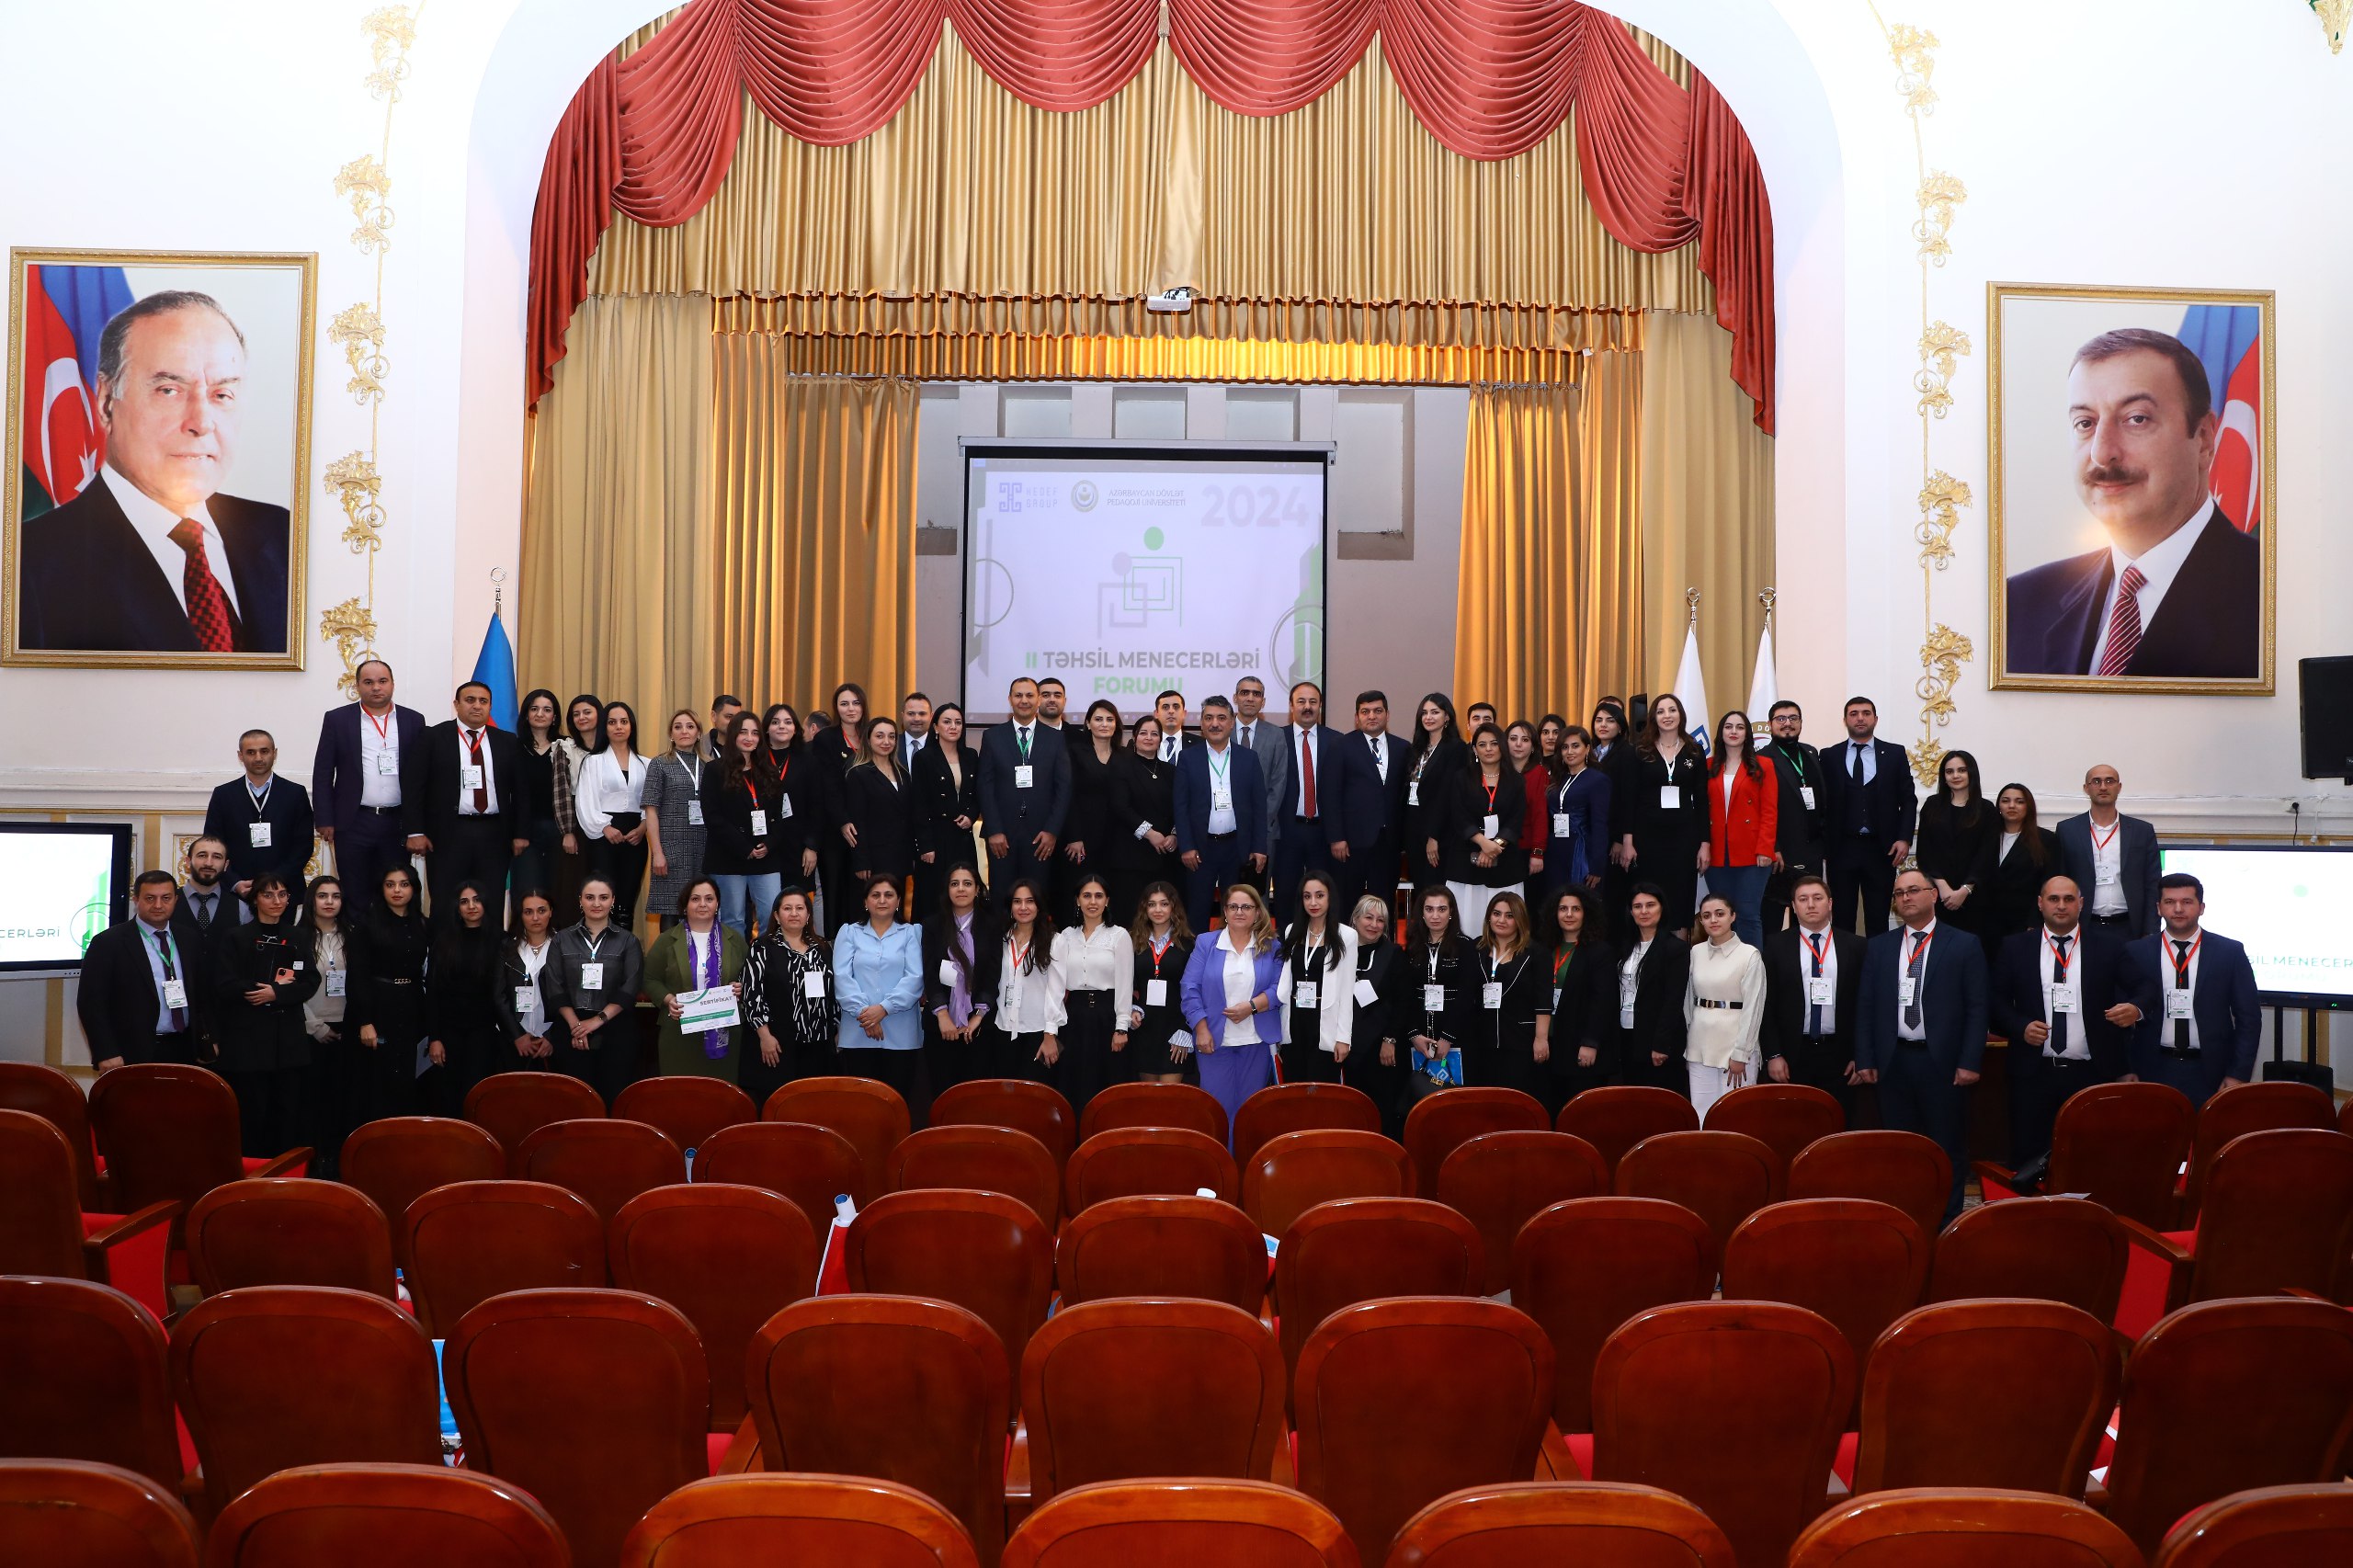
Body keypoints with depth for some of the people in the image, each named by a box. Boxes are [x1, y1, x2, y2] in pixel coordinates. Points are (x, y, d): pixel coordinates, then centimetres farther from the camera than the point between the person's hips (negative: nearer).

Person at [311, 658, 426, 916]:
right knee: (355, 898, 4)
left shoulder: (413, 721, 6)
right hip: (353, 823, -1)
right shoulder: (337, 720, 3)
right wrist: (325, 820, -3)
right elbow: (322, 773, 3)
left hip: (398, 823, 1)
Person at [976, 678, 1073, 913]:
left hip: (1042, 834, 0)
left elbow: (1064, 787, 3)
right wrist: (994, 831, -6)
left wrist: (1052, 831, -5)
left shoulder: (1055, 738, 7)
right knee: (1001, 900, 2)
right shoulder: (993, 737, 7)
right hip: (1002, 834, 0)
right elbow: (986, 787, 3)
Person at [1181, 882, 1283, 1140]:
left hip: (1258, 1042, 0)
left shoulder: (1272, 947, 6)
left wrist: (1252, 1006, -16)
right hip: (1215, 1040, 0)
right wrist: (1202, 1030, -9)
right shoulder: (1205, 943, 4)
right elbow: (1191, 989, 0)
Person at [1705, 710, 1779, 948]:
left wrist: (1765, 850, -11)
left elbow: (1770, 812, -2)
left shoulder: (1763, 766, 4)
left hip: (1751, 855, -3)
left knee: (1749, 916, -7)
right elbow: (1704, 810, 10)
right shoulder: (1709, 767, 12)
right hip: (1717, 855, 3)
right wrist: (1703, 847, 1)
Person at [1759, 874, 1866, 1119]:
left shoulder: (1855, 946, 7)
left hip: (1839, 1055, 1)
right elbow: (1766, 1004, 2)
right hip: (1791, 1055, -1)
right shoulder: (1776, 945, 4)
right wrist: (1773, 1055, -4)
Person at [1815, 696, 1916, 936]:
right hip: (1841, 849, 0)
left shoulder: (1895, 754, 7)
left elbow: (1908, 800, 7)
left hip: (1881, 850, 0)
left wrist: (1904, 838, -4)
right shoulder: (1829, 756, 6)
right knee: (1842, 918, 4)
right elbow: (1822, 802, 4)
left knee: (1878, 920, 4)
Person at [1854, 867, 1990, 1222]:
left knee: (1948, 1148, 4)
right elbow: (1865, 1006, 8)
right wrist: (1865, 1060, 2)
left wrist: (1969, 1062, -8)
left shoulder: (1964, 946, 2)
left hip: (1943, 1062, -2)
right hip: (1894, 1061, 3)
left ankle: (1947, 1220, 13)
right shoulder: (1878, 946, 9)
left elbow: (1977, 1007, -1)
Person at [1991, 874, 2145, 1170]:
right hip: (2033, 1075, 0)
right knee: (2027, 1160, 2)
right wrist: (2021, 1026, -9)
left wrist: (2134, 1009, -18)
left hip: (2093, 1075, 0)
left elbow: (2138, 993, 4)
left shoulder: (2109, 946, 7)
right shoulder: (2015, 948, 8)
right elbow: (1997, 1002, 8)